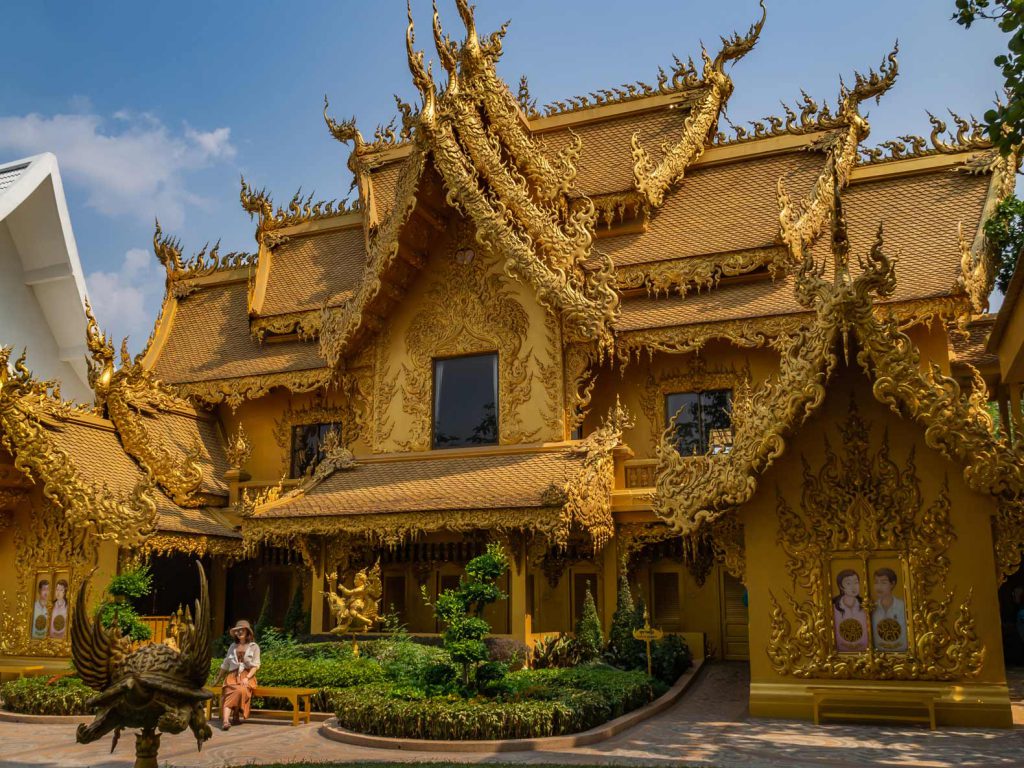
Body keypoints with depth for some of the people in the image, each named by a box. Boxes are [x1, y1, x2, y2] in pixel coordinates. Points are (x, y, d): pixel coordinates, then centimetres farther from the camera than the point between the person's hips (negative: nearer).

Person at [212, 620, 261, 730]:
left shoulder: (254, 647, 9)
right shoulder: (233, 646, 20)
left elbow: (255, 665, 1)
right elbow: (225, 665, 25)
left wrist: (247, 678, -14)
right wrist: (217, 680, 25)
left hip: (247, 676, -2)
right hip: (233, 675, 2)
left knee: (240, 691, -35)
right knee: (229, 692, -30)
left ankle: (236, 715, -18)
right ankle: (225, 721, -46)